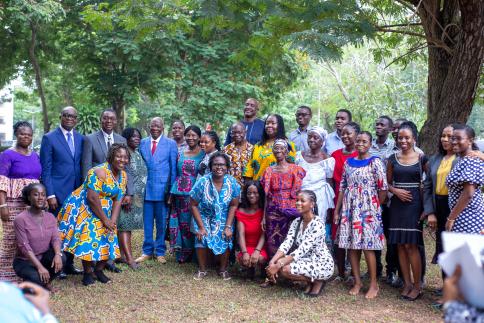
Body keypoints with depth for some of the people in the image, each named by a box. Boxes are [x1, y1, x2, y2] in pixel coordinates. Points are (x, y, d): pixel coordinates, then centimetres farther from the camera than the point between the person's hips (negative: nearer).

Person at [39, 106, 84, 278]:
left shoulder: (81, 139, 10)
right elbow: (45, 169, -6)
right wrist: (50, 194, -11)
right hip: (58, 192, -4)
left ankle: (69, 263, 20)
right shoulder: (49, 138, -3)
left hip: (77, 192, 5)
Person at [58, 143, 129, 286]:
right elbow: (92, 198, -27)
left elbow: (118, 200, 0)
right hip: (84, 208, -7)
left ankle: (99, 270, 23)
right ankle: (87, 273, 5)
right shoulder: (99, 172, -24)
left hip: (104, 211, 8)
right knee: (88, 239, -13)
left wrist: (112, 221, -12)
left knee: (108, 240, 5)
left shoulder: (123, 176, 0)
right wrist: (105, 220, -20)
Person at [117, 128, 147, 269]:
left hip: (138, 197, 8)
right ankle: (129, 257, -7)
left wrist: (141, 196, 16)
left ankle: (123, 253, 17)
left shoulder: (138, 154, 13)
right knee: (124, 224, -5)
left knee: (128, 225, 11)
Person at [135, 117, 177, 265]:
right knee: (147, 222, 7)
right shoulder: (142, 143, 8)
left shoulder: (171, 144, 1)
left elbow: (173, 168, 1)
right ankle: (147, 251, 17)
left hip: (163, 189, -2)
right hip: (146, 188, 2)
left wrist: (171, 189, -3)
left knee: (161, 222, 5)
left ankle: (160, 252, 16)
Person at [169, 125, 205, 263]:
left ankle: (191, 254, 10)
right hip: (179, 194, 4)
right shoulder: (180, 154, 13)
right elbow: (175, 174, 15)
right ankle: (181, 254, 16)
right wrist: (171, 194, 10)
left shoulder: (203, 154, 0)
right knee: (179, 223, 5)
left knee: (192, 224, -2)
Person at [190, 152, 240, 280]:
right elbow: (193, 205, -13)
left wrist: (228, 227, -13)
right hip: (204, 218, -1)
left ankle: (223, 269, 6)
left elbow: (233, 205, -8)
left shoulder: (232, 183, -14)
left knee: (225, 240, -17)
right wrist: (201, 227, -15)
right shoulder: (202, 182, -19)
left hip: (224, 219, 1)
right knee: (202, 239, -20)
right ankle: (202, 269, 1)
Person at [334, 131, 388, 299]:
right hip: (350, 208, 5)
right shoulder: (348, 162, 10)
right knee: (351, 245, 6)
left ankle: (373, 284, 8)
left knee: (367, 246, -5)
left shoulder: (375, 162, -5)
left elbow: (383, 188, -6)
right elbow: (342, 188, 12)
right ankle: (357, 281, 18)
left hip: (367, 209, -5)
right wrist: (337, 210, 10)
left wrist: (376, 207, -1)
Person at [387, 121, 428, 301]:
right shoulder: (393, 159, 7)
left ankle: (417, 286, 4)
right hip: (397, 204, 3)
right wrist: (396, 191, -8)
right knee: (400, 245, 5)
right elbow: (388, 183, 12)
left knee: (411, 244, -7)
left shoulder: (422, 159, 0)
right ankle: (407, 284, 15)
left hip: (415, 204, -3)